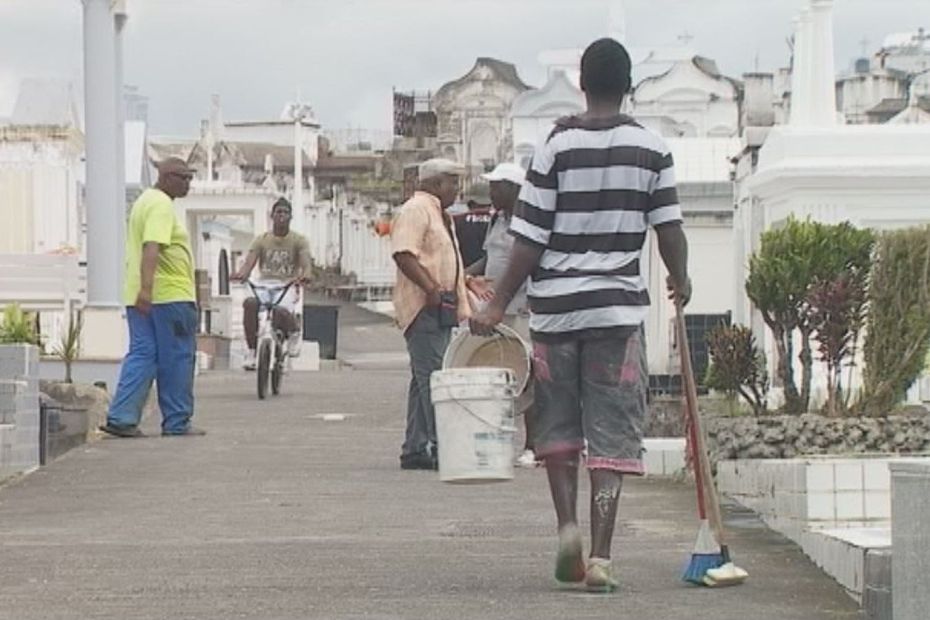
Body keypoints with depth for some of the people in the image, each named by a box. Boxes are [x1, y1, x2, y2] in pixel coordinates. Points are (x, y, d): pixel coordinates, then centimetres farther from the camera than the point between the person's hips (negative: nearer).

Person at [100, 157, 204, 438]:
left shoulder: (145, 201, 20)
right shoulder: (162, 205, -12)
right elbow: (152, 248, -25)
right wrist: (147, 288, -34)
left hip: (141, 297, 9)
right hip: (169, 295, -9)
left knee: (141, 356, 6)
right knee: (176, 359, 0)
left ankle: (121, 418, -4)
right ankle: (176, 423, 7)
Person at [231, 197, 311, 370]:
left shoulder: (298, 240, 7)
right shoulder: (261, 240, 12)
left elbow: (305, 263, -9)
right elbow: (249, 262, -1)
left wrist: (301, 276, -34)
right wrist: (241, 274, -26)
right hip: (265, 285, 2)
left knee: (282, 310, -35)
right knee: (249, 303, -34)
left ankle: (294, 332, 3)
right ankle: (251, 350, -22)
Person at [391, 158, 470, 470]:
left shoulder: (441, 215, 23)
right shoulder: (415, 210, -10)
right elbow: (403, 254, -22)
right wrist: (431, 288, -27)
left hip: (441, 308, 11)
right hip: (423, 306, -11)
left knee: (424, 379, 11)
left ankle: (415, 450, 14)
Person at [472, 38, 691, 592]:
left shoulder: (557, 147, -3)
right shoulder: (652, 149, 0)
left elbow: (531, 240, -5)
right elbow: (670, 229, 1)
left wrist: (500, 304, 3)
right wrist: (681, 280, 21)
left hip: (555, 304, 0)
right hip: (619, 306, 0)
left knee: (558, 423, 17)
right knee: (612, 434, 1)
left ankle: (568, 524, 2)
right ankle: (600, 556, -5)